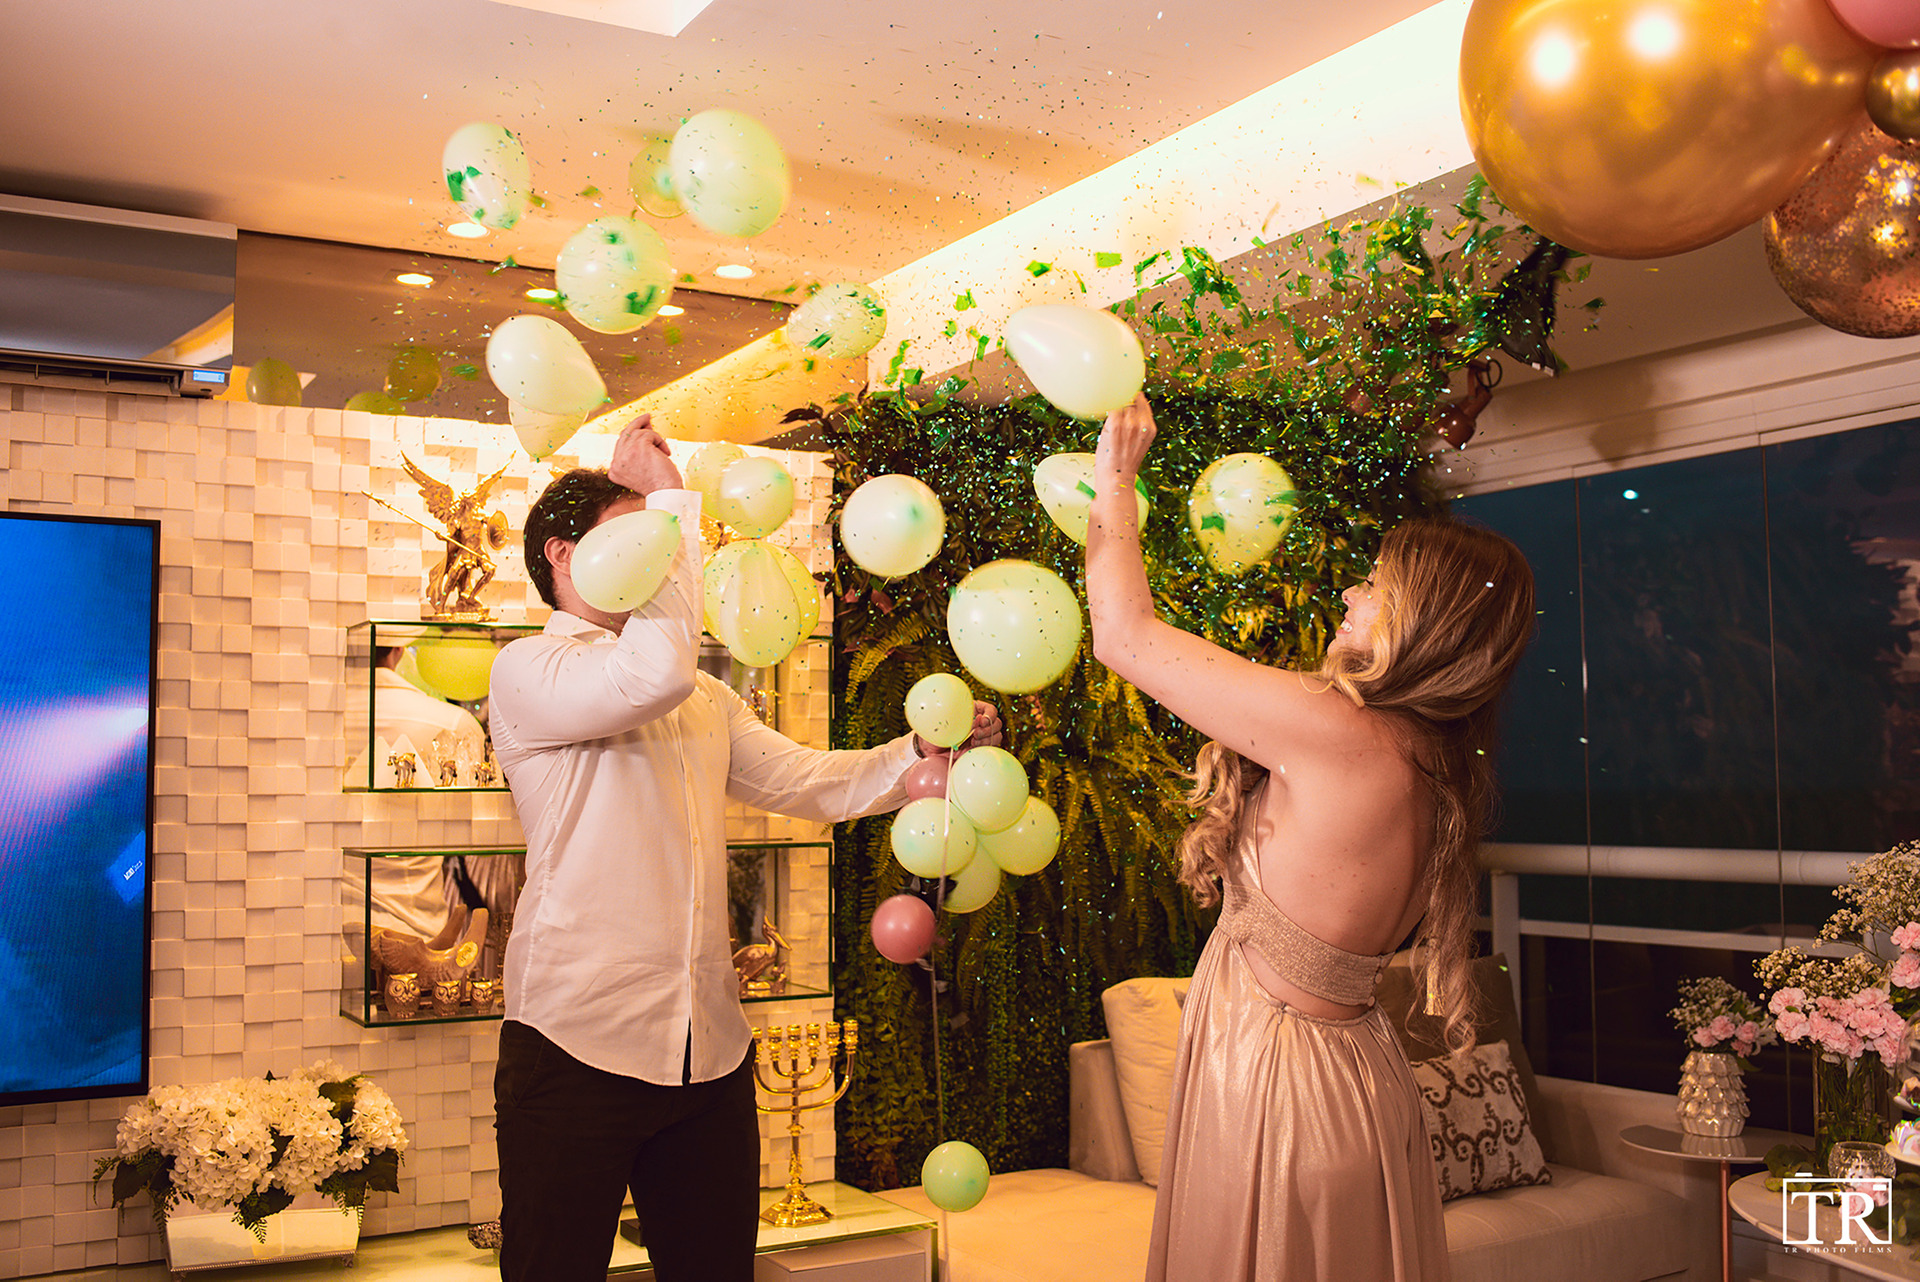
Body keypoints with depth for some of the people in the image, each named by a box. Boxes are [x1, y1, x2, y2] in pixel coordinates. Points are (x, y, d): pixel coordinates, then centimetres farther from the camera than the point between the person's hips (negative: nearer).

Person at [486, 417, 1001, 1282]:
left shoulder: (707, 701, 19)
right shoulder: (528, 670, -5)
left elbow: (812, 783, 15)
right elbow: (651, 673, -24)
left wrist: (924, 752, -1)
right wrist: (669, 499, -15)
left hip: (710, 1048, 7)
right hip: (579, 1046, -6)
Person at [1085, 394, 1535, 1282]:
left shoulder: (1340, 735, -24)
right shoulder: (1434, 762, 3)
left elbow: (1125, 634, -17)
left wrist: (1114, 480, -3)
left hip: (1274, 1082, -9)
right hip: (1354, 1073, 9)